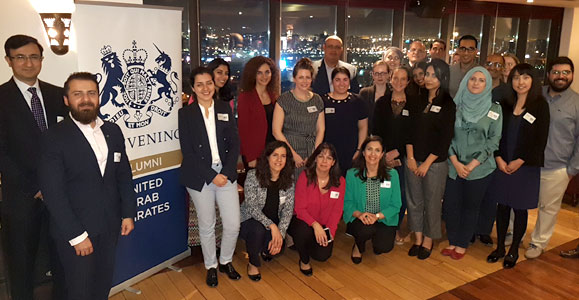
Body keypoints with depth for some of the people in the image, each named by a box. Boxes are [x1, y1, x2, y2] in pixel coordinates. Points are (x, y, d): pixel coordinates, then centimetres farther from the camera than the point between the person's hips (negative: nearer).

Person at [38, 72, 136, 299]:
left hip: (110, 227, 4)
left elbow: (124, 175, 10)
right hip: (74, 231, -4)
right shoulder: (54, 137, -12)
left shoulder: (113, 131, 4)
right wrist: (77, 235, -16)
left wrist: (128, 213, 5)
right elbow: (53, 193, -15)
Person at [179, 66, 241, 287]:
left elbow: (234, 143, 3)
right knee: (207, 226, 9)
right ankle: (211, 267, 31)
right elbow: (187, 151, -6)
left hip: (226, 174, 2)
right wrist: (211, 176, -12)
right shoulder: (186, 113, -1)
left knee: (233, 225, 3)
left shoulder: (225, 108, 6)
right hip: (200, 177, -2)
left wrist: (227, 173, -9)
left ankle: (226, 262, 29)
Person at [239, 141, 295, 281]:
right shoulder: (253, 175, -18)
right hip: (250, 219, -4)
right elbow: (252, 207, -21)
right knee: (257, 230, -36)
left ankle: (265, 250, 19)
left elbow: (288, 209, -9)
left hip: (274, 223, 4)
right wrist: (272, 226, -32)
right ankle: (253, 263, -6)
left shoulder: (289, 180, -6)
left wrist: (280, 233, -23)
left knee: (278, 247, -22)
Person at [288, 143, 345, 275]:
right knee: (304, 231, -37)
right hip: (303, 221, -3)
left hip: (324, 226, 3)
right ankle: (304, 261, -3)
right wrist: (315, 225, -29)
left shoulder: (340, 182, -4)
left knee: (323, 255, -17)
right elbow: (300, 208, -15)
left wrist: (330, 231, -16)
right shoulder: (305, 176, -13)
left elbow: (337, 211, -1)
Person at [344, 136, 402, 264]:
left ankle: (376, 237, 17)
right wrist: (359, 214, -24)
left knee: (384, 247, -23)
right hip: (359, 219, -1)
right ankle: (358, 245, 4)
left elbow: (395, 205, -4)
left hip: (384, 220, 2)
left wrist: (377, 216, -20)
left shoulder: (392, 174, -4)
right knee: (365, 229, -35)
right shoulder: (352, 174, -5)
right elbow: (347, 202, -4)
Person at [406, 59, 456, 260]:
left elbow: (445, 139, -9)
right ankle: (418, 239, 24)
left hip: (435, 162, -4)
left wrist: (427, 163, -10)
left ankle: (428, 241, 22)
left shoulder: (448, 105, -6)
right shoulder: (419, 101, 9)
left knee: (431, 203, 5)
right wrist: (410, 157, -3)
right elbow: (409, 130, 7)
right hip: (413, 161, 4)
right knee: (414, 201, 9)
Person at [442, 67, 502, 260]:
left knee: (471, 207, 9)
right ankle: (452, 241, 24)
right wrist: (455, 162, -9)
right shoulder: (455, 106, 2)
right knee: (450, 205, 4)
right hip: (454, 166, 1)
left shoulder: (494, 109, -1)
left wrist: (472, 165, -10)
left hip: (480, 168, -1)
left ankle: (462, 244, 26)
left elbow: (494, 140, -4)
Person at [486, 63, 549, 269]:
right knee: (502, 206, 10)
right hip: (503, 165, 3)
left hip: (526, 166, -3)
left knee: (520, 209, 7)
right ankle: (500, 247, 24)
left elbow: (540, 140, -8)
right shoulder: (505, 105, 6)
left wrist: (519, 162, -12)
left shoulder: (540, 105, -5)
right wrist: (499, 159, -7)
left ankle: (514, 250, 22)